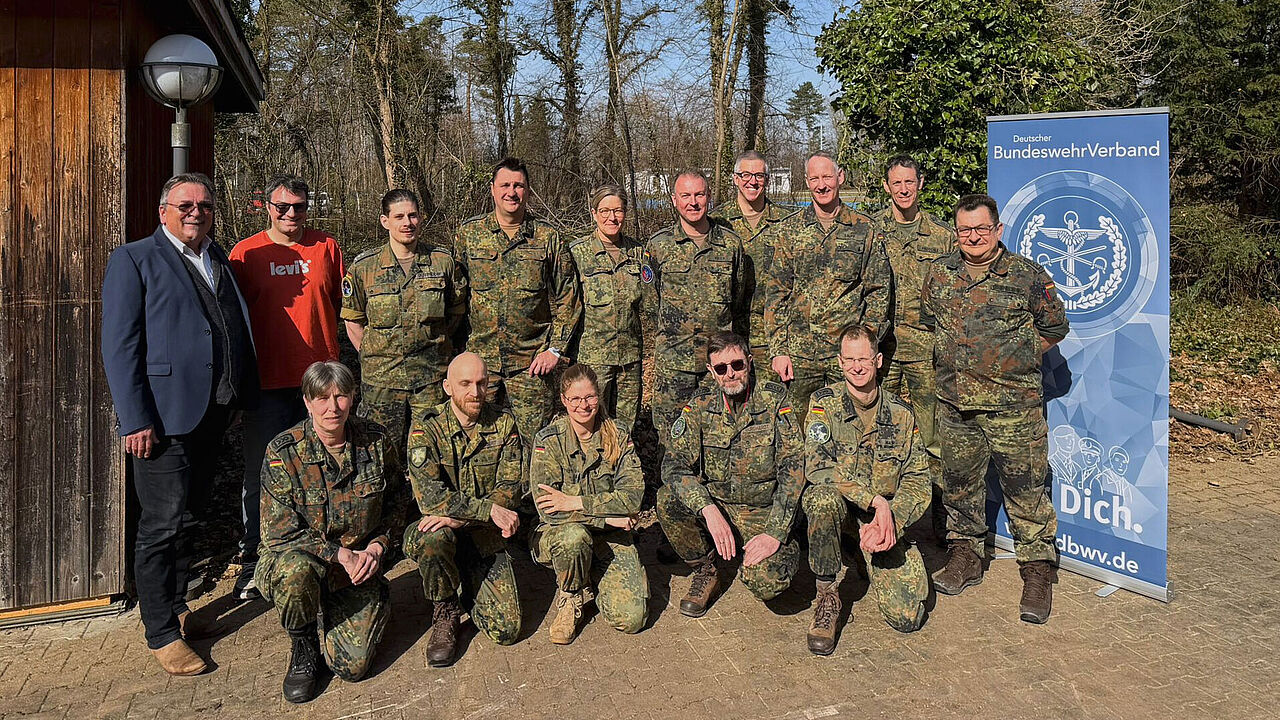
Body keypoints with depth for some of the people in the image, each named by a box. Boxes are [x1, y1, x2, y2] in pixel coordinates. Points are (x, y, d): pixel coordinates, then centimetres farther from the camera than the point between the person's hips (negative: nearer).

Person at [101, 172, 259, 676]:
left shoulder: (220, 261, 17)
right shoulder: (134, 260, -3)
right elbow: (119, 346, -9)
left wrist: (244, 394, 9)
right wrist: (135, 420, -16)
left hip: (214, 412, 6)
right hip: (164, 416, -6)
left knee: (189, 516, 17)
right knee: (165, 523, -1)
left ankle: (176, 608, 32)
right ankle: (161, 633, 13)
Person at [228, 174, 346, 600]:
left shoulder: (326, 248, 7)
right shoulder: (246, 253, 3)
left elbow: (344, 308, 12)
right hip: (269, 382, -1)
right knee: (261, 476, 5)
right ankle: (252, 561, 18)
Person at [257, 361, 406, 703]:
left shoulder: (378, 441, -8)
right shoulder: (283, 452, -15)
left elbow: (397, 503, 7)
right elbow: (279, 534, -14)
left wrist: (376, 546, -9)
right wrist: (339, 554, -20)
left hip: (361, 563, 1)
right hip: (299, 557, -1)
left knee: (353, 665, -12)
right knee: (296, 570, -39)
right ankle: (303, 646, -5)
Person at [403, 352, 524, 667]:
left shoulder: (504, 423, -4)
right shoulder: (426, 427, -11)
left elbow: (511, 487, -11)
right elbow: (429, 496, -22)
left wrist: (461, 518, -25)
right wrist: (488, 510, -29)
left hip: (486, 537, 2)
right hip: (441, 527, -2)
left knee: (507, 631, -11)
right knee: (432, 538, -40)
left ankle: (471, 589, 24)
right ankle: (445, 612, -8)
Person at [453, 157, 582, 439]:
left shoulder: (549, 238, 2)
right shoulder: (468, 233, 5)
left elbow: (568, 299, 5)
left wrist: (555, 348, -2)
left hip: (531, 363, -1)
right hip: (479, 359, 1)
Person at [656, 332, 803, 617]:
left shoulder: (774, 400, -8)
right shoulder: (699, 407, -2)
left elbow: (793, 468, -13)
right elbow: (674, 464, -12)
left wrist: (775, 532, -21)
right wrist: (709, 511, -28)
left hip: (764, 512, -2)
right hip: (715, 506, 3)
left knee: (767, 584, -27)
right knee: (667, 499, -26)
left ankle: (784, 550, 12)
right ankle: (705, 572, 0)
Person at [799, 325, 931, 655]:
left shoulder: (901, 413, 2)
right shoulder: (825, 401, -5)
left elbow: (918, 480, -1)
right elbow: (817, 468, -16)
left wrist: (890, 518, -19)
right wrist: (875, 500, -26)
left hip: (887, 515, 2)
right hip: (839, 506, -2)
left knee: (907, 617, -12)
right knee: (823, 497, -40)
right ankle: (827, 594, -18)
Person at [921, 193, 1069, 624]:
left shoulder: (1028, 276, -2)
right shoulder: (939, 275, 7)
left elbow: (1055, 327, 9)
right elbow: (927, 324, 20)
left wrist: (1018, 360, 6)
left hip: (1013, 403, -3)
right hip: (955, 403, 4)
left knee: (1025, 488, -1)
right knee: (959, 483, 13)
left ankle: (1037, 572, 12)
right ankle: (964, 557, 29)